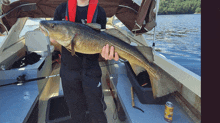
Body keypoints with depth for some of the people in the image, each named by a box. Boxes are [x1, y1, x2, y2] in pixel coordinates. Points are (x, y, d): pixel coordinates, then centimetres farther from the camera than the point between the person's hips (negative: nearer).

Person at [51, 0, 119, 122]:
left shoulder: (99, 12, -3)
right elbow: (54, 41, 6)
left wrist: (106, 52, -29)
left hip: (90, 69, -2)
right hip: (68, 70, 3)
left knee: (97, 113, 5)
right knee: (77, 112, 16)